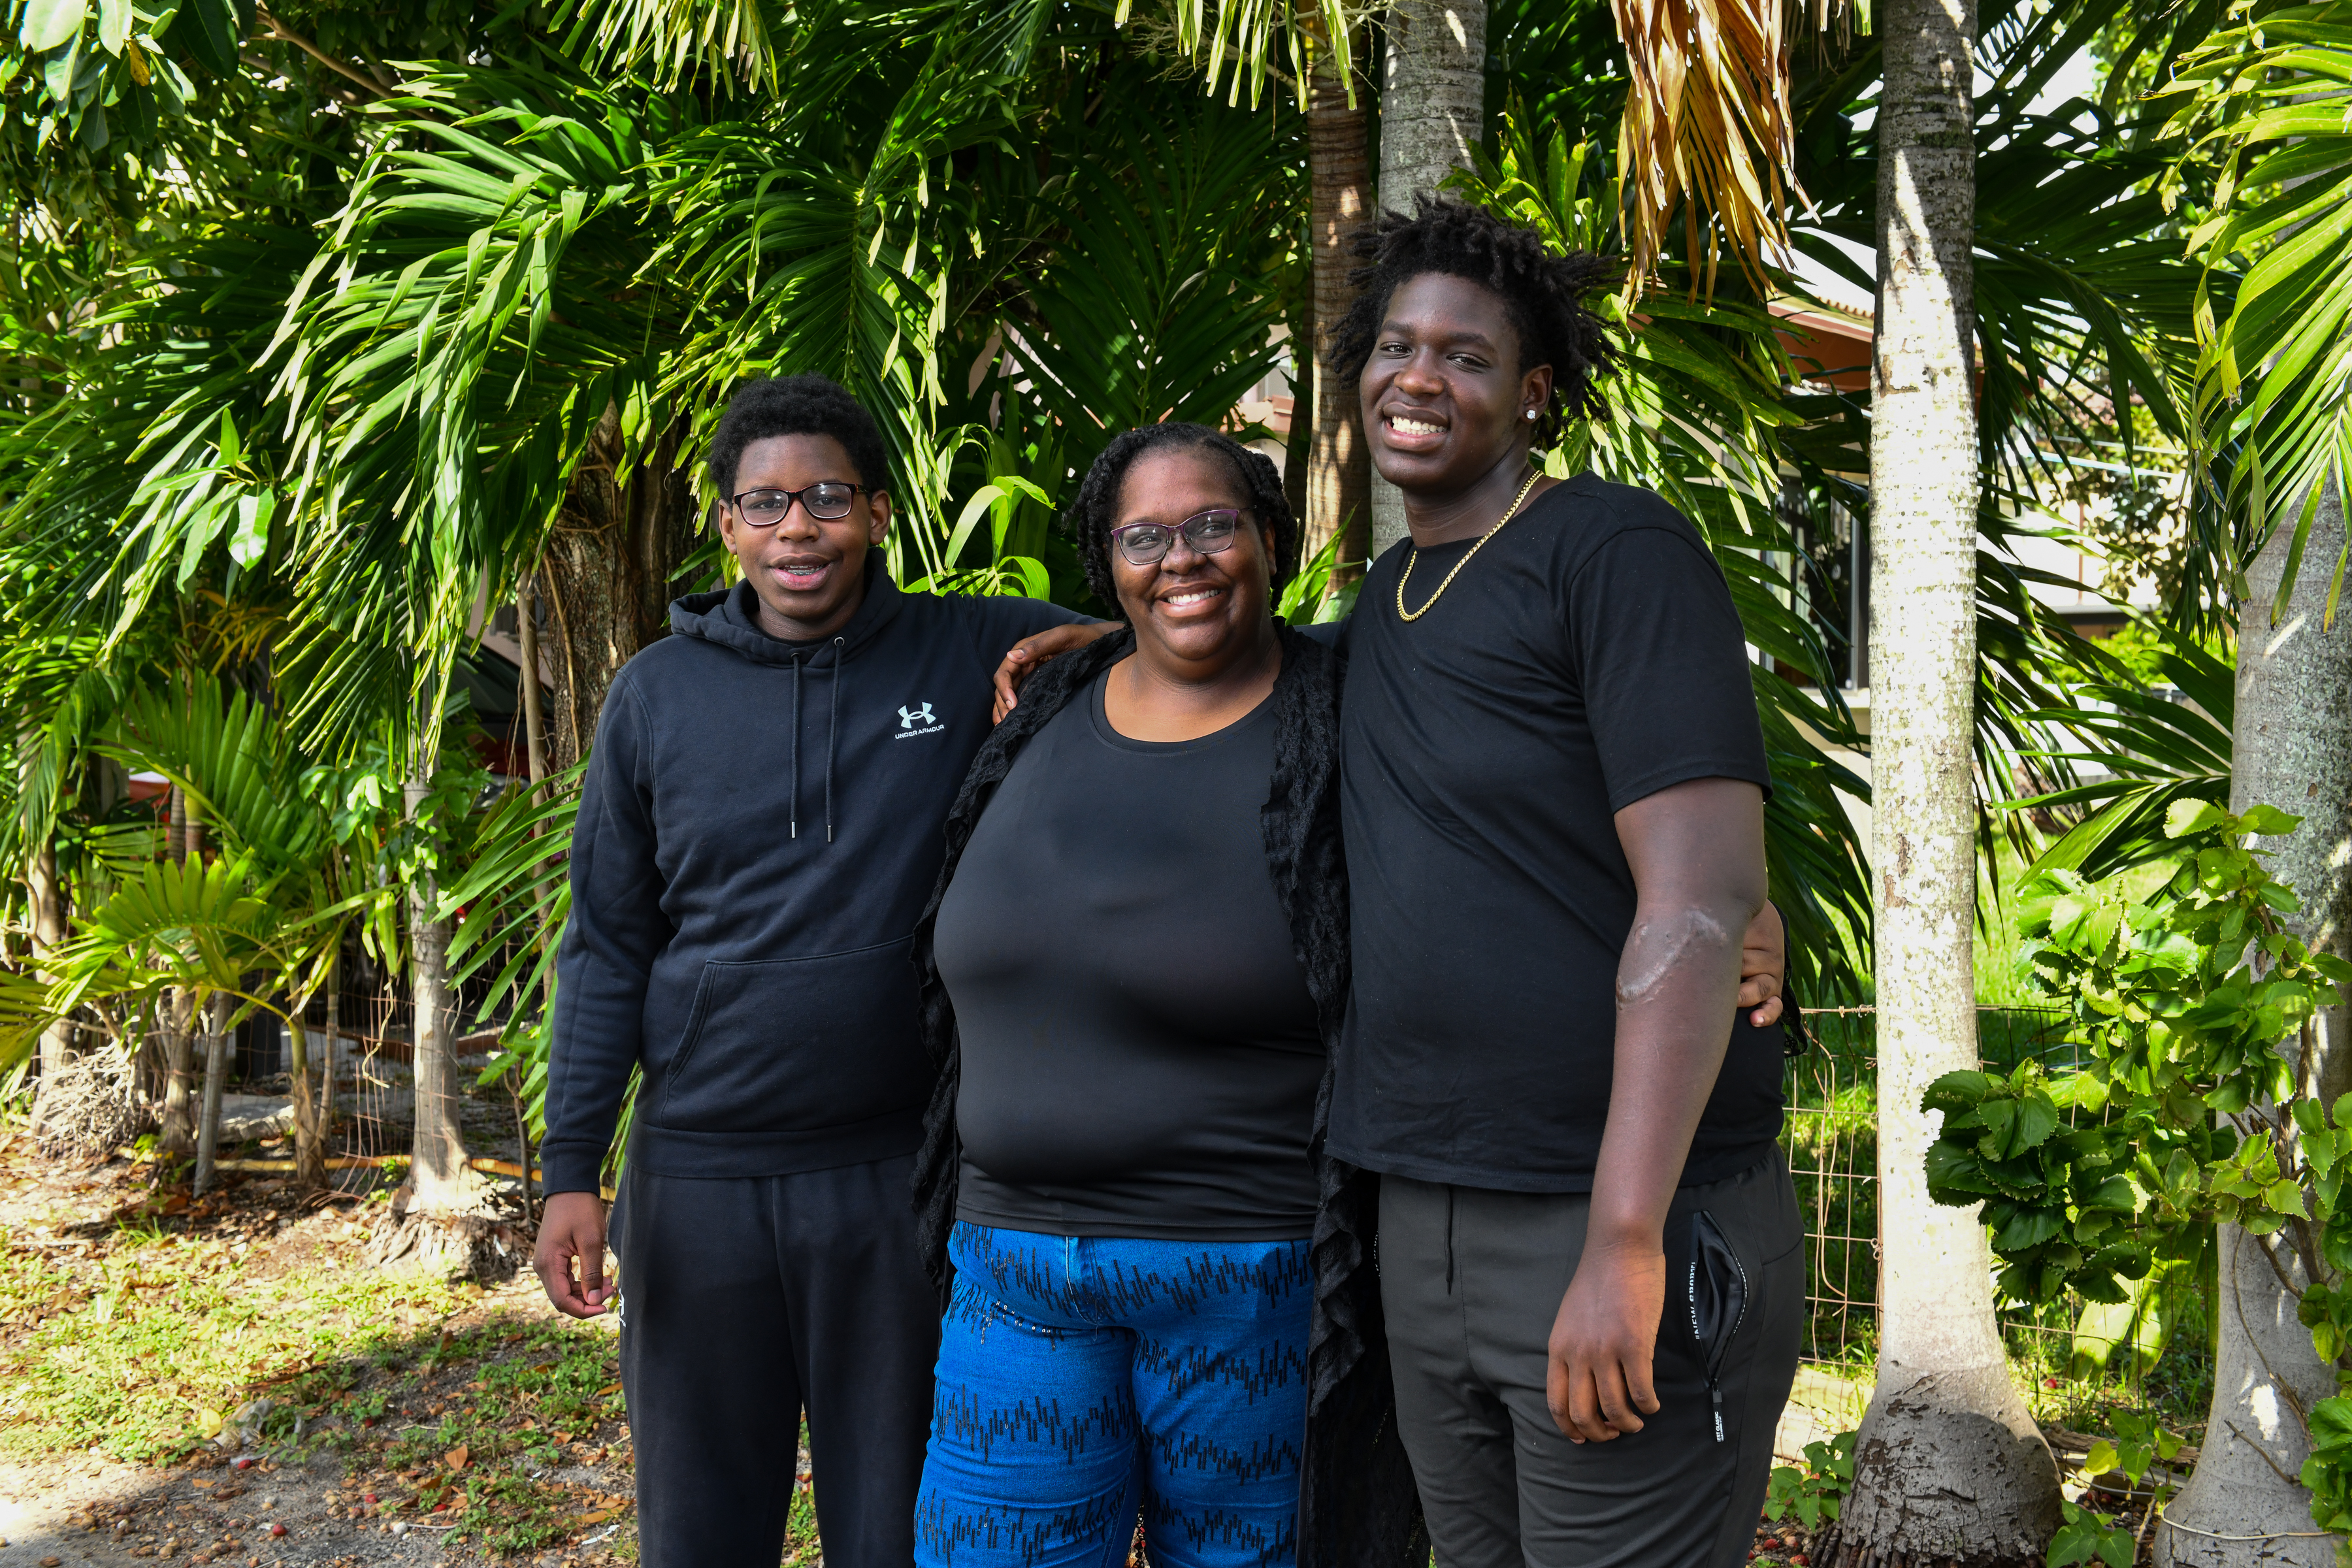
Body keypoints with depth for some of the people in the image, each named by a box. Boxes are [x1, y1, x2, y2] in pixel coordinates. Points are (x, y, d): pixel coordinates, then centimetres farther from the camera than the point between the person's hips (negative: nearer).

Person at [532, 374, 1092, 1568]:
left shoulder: (977, 657, -3)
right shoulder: (658, 693, 2)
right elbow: (607, 944, 5)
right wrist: (571, 1166, 0)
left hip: (901, 1174, -1)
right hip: (698, 1174, 2)